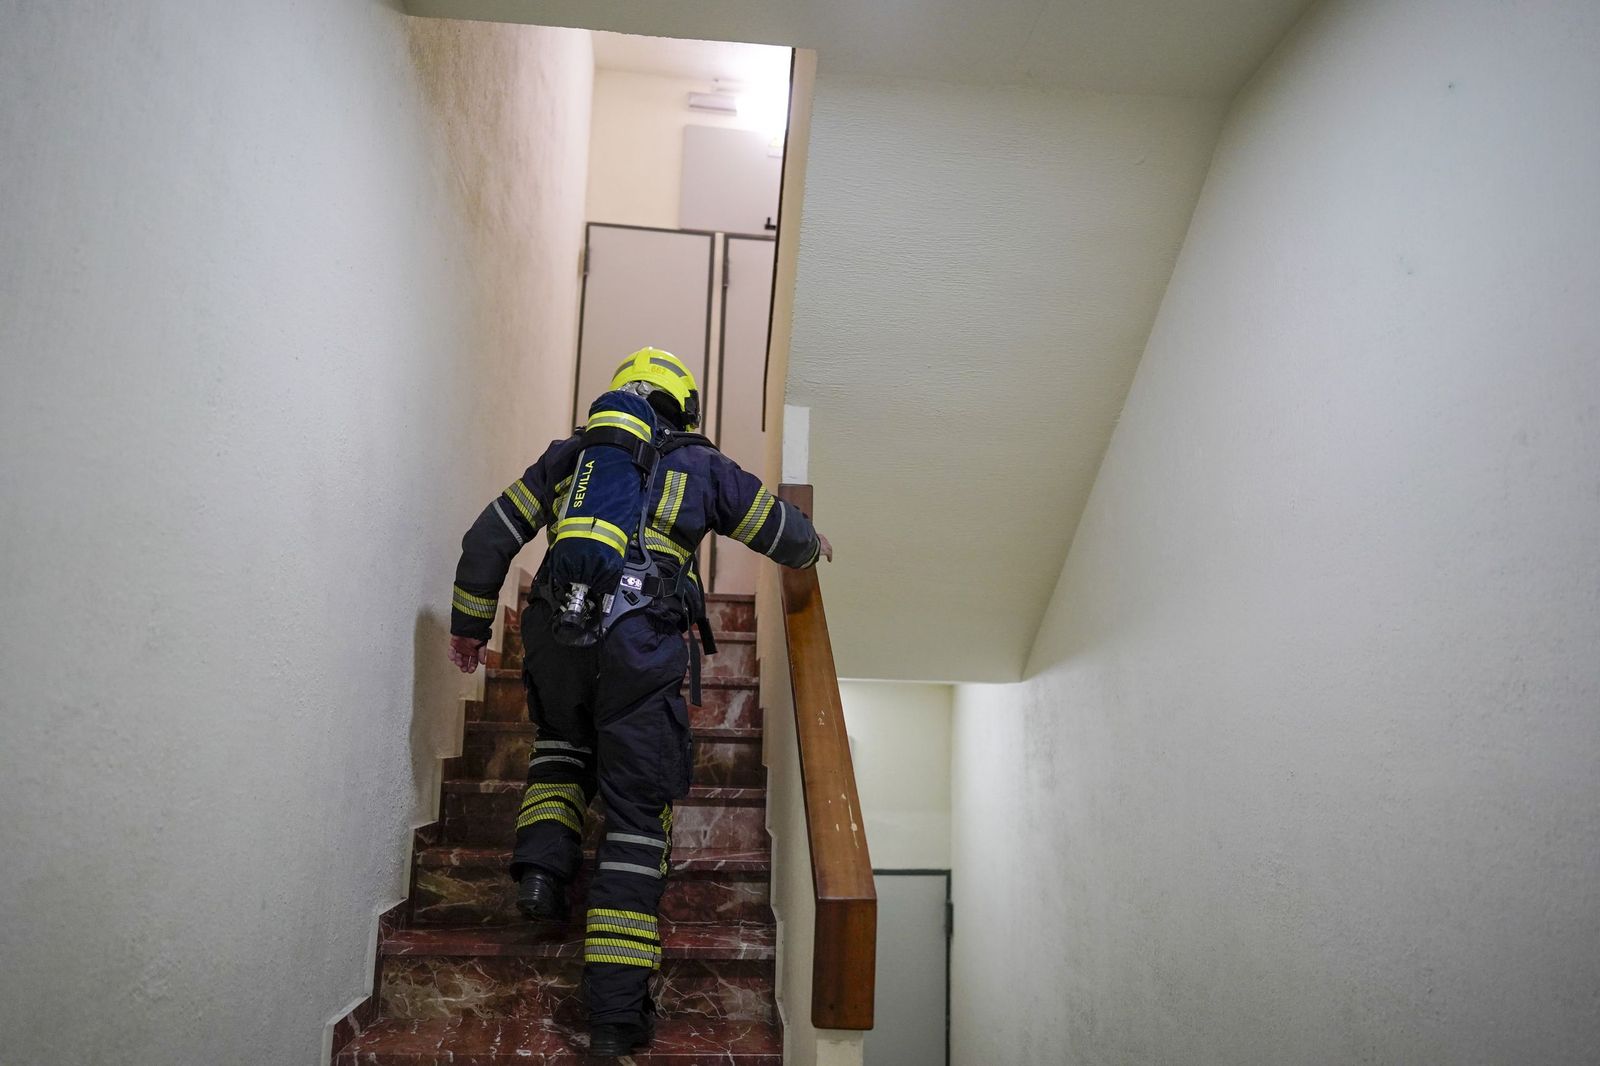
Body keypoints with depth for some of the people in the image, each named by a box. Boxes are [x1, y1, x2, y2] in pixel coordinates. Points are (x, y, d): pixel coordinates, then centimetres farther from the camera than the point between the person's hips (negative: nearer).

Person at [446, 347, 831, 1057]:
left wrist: (469, 624, 31)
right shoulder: (701, 465, 16)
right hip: (643, 645, -3)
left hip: (555, 632, 3)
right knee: (638, 813, 4)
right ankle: (616, 1012, 4)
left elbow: (488, 539, 20)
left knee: (563, 745, 33)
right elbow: (782, 532, 23)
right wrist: (812, 547, 46)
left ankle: (542, 867, 10)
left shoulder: (568, 456, 22)